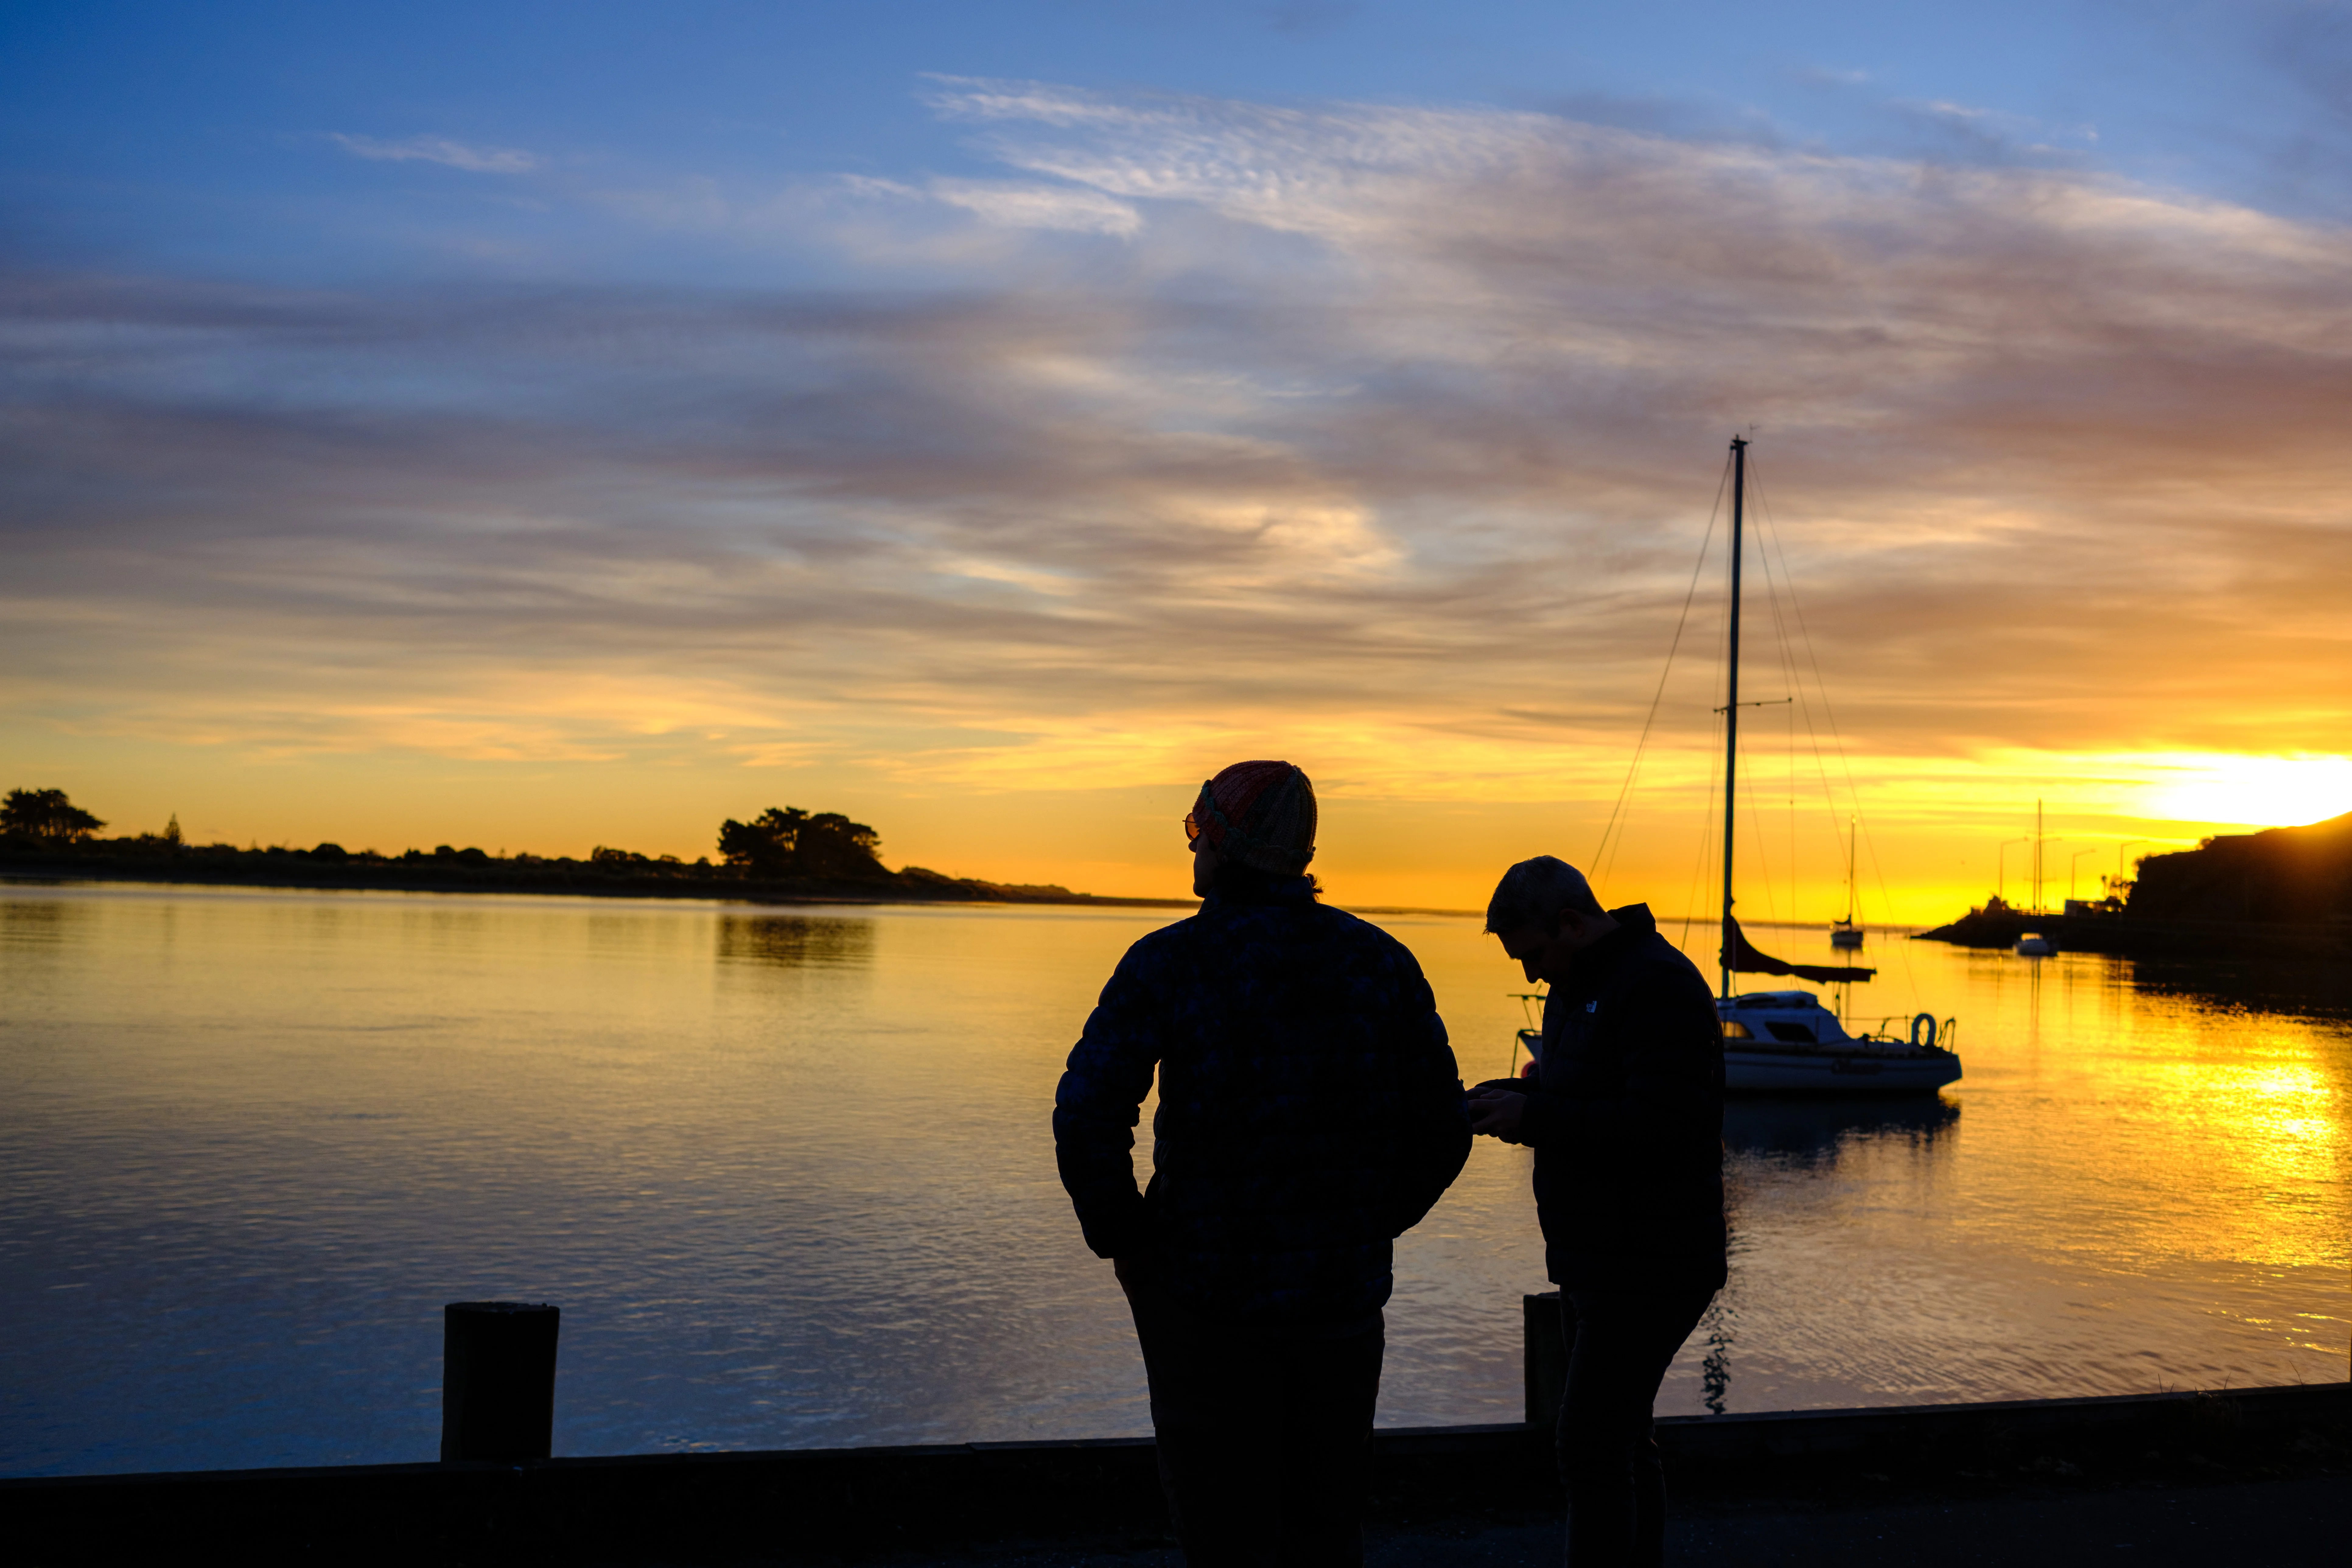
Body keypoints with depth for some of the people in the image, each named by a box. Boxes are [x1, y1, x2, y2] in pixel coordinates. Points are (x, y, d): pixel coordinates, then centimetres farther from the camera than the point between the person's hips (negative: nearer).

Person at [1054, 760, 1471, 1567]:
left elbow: (1087, 1118, -17)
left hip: (1207, 1292, -3)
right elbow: (1442, 1131, 3)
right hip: (1344, 1290, 3)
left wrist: (1120, 1239, -2)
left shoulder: (1167, 964, -8)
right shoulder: (1381, 962, 2)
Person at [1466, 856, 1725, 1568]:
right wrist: (1497, 1098, 2)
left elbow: (1663, 1128, -26)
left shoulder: (1659, 985, -17)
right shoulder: (1577, 987, 14)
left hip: (1649, 1266, -10)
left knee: (1591, 1447, -9)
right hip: (1595, 1261, 10)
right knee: (1619, 1443, 15)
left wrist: (1532, 1116, -22)